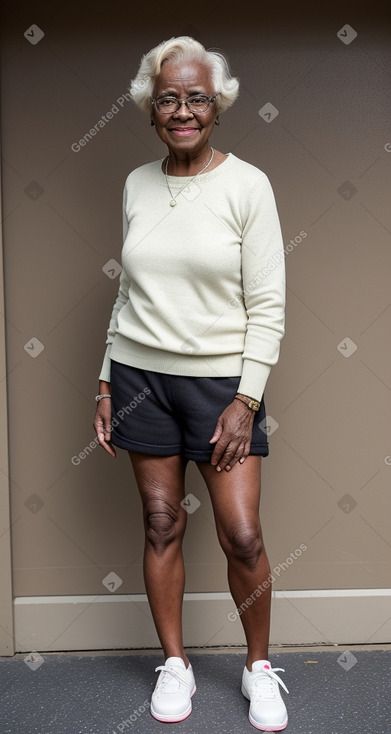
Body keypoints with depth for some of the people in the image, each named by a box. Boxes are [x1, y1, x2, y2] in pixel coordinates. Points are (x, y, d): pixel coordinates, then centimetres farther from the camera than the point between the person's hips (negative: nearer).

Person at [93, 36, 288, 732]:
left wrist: (246, 399, -13)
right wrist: (108, 381, 9)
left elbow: (267, 305, -7)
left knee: (243, 536, -2)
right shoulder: (136, 185, 7)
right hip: (140, 373, 3)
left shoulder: (247, 185, -6)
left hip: (221, 378, -3)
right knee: (161, 524, 9)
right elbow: (127, 291, 12)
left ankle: (258, 666, 23)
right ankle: (175, 664, 27)